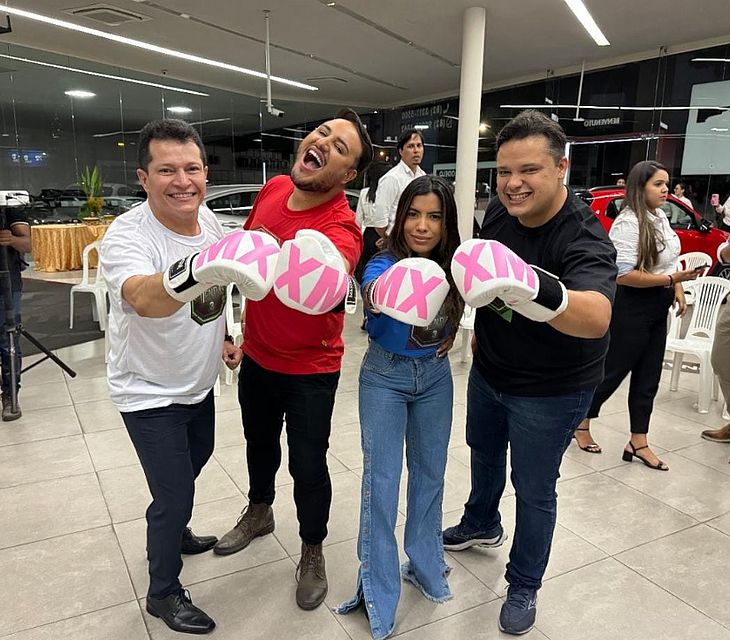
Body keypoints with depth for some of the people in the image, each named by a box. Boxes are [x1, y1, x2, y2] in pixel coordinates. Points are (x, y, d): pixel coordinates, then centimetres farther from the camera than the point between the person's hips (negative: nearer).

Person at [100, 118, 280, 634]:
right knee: (175, 496, 0)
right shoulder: (126, 237, -30)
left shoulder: (208, 219, -8)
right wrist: (189, 273, -71)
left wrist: (222, 336, 7)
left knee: (195, 460, 27)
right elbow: (145, 300, -53)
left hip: (198, 382, 7)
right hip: (150, 394, -7)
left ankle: (172, 532, 57)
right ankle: (164, 593, 28)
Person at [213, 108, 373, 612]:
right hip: (257, 354, 6)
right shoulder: (273, 189, -8)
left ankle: (313, 552, 35)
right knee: (259, 441, 25)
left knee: (307, 463, 6)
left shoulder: (340, 228, -28)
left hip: (310, 368, -6)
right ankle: (259, 512, 54)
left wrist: (313, 283, -74)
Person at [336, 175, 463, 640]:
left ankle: (425, 566, 35)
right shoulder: (384, 265, -23)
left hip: (435, 375, 4)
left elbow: (452, 316, 4)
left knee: (430, 473, 14)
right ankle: (379, 591, 16)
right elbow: (372, 294, -44)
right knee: (381, 479, -1)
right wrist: (381, 297, -68)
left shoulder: (452, 266, -10)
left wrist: (449, 336, -20)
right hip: (386, 376, -4)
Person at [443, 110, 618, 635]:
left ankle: (524, 587, 35)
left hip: (550, 390, -6)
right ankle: (482, 525, 56)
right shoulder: (500, 211, -12)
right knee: (484, 451, 27)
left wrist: (538, 291, -70)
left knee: (533, 489, 9)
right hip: (488, 369, 7)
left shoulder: (584, 239, -32)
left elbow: (596, 317, -52)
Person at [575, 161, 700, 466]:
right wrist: (671, 280, -23)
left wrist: (678, 290, 8)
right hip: (631, 309, -9)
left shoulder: (660, 217, 9)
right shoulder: (628, 223, -18)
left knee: (648, 378, 11)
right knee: (613, 371, 4)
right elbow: (623, 275, -24)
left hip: (657, 309, 9)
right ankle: (581, 424, 25)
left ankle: (638, 442, 21)